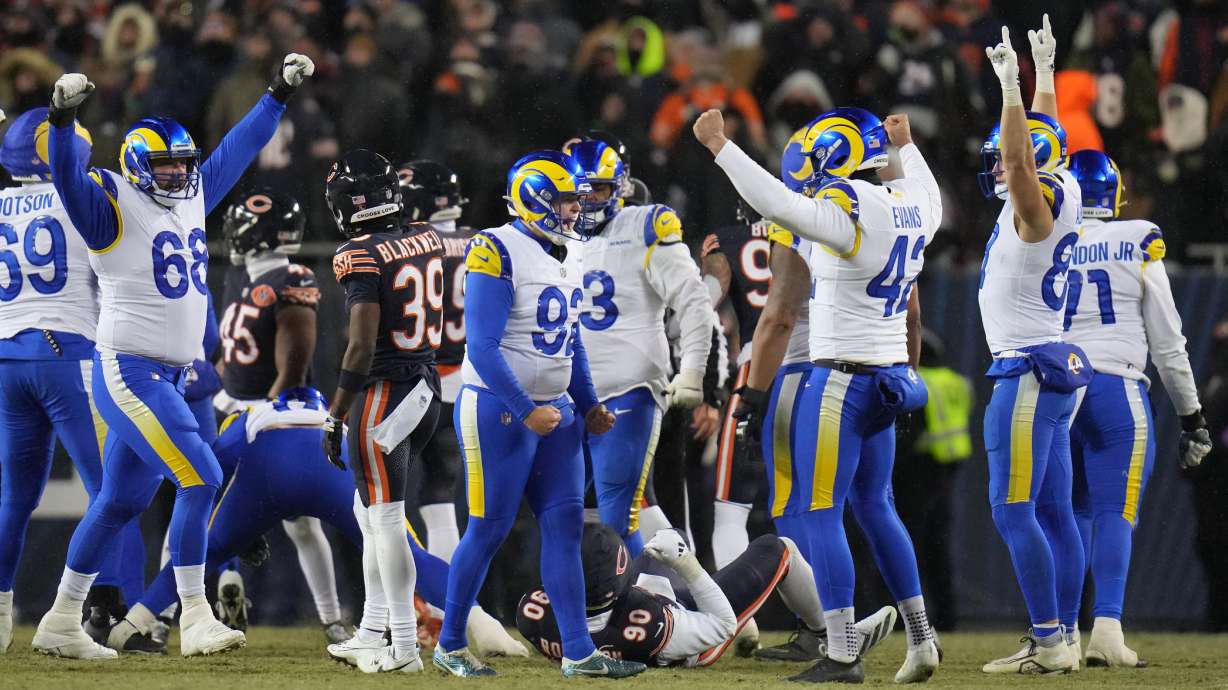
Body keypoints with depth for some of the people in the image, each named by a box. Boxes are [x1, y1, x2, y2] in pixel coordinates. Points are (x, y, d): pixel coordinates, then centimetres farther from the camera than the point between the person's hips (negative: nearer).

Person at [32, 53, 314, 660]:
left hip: (168, 377, 9)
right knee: (199, 479, -17)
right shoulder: (114, 206, -10)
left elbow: (236, 149, 22)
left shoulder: (192, 198, 11)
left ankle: (61, 624, 20)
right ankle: (194, 620, -15)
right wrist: (62, 119, -44)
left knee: (120, 501, 13)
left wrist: (279, 95, 24)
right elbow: (68, 179, -27)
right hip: (128, 373, -9)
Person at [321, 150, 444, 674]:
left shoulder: (360, 256, -16)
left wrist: (335, 417, -16)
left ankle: (404, 647, -6)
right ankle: (371, 633, 25)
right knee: (372, 515, 20)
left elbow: (363, 345, -20)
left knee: (385, 521, -4)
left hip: (384, 393, -8)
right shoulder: (427, 239, 5)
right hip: (427, 386, 8)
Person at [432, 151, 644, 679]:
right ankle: (450, 645, 11)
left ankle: (578, 652, 3)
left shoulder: (560, 256, 11)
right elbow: (482, 347, -20)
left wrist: (589, 407, 14)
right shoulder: (497, 253, -16)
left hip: (554, 409, 8)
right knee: (489, 530, -2)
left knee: (564, 525, 3)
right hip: (498, 409, -8)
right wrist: (525, 411, -22)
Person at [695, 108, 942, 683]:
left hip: (843, 378, -9)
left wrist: (719, 146, -26)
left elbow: (779, 204, -32)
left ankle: (842, 655, -8)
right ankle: (920, 641, 23)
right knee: (874, 506, 21)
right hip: (890, 377, 9)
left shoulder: (849, 210, -19)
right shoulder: (909, 209, 7)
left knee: (818, 513, -5)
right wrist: (904, 147, 50)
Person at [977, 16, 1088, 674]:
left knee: (1013, 511, -11)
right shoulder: (1045, 200, 11)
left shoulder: (1037, 207, -13)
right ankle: (1063, 637, 11)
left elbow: (1021, 157, -32)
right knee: (1053, 513, 9)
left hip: (1029, 372, -10)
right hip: (1051, 369, 10)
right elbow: (1042, 139, 27)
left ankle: (1048, 641, -14)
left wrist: (1011, 86, -33)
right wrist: (1043, 72, 33)